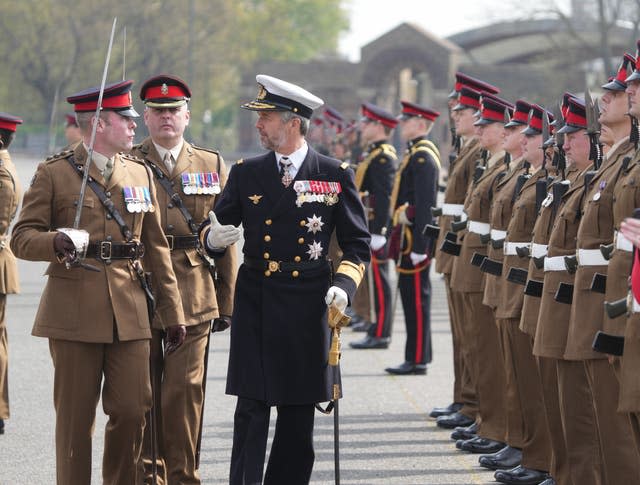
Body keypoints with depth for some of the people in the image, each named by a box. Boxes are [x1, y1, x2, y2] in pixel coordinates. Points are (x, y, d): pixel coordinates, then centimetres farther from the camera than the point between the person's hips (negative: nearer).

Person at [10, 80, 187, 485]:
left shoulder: (140, 174, 14)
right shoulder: (54, 174, 1)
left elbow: (156, 249, 16)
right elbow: (22, 237, -1)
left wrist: (174, 314, 12)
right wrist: (55, 242, -24)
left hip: (131, 314, 3)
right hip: (74, 314, -3)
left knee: (133, 412, 0)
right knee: (75, 417, 1)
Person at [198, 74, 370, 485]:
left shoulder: (336, 176, 1)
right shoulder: (246, 173, 6)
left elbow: (357, 244, 5)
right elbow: (217, 227, 10)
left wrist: (344, 284, -12)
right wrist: (212, 238, -14)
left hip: (307, 310, -1)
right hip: (255, 309, 1)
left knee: (298, 417, 7)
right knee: (252, 409, -5)